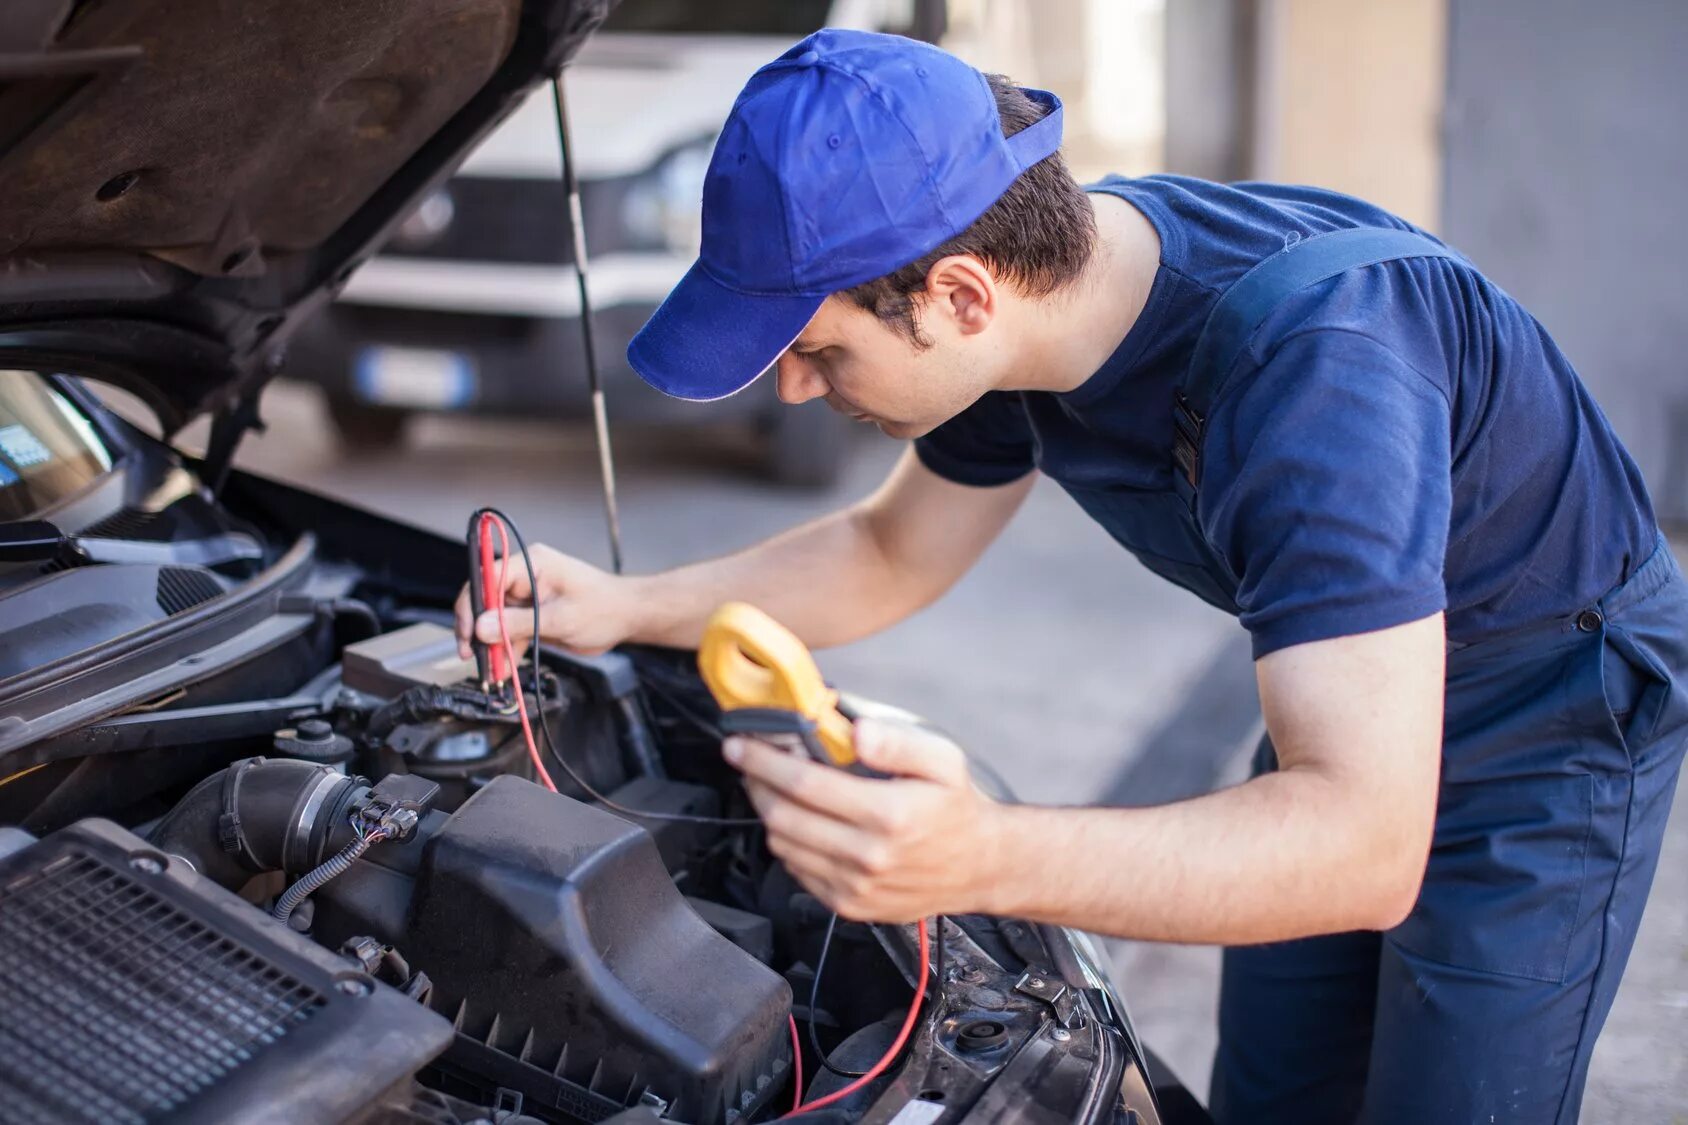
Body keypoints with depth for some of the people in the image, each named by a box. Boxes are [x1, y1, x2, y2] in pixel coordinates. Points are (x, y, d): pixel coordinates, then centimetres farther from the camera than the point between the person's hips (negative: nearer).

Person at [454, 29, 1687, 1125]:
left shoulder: (1309, 361, -41)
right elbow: (890, 555, 4)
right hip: (1351, 694, 7)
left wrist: (990, 858, -59)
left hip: (1556, 714, -7)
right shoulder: (1031, 289, -15)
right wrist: (626, 607, -8)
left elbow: (1365, 845, -45)